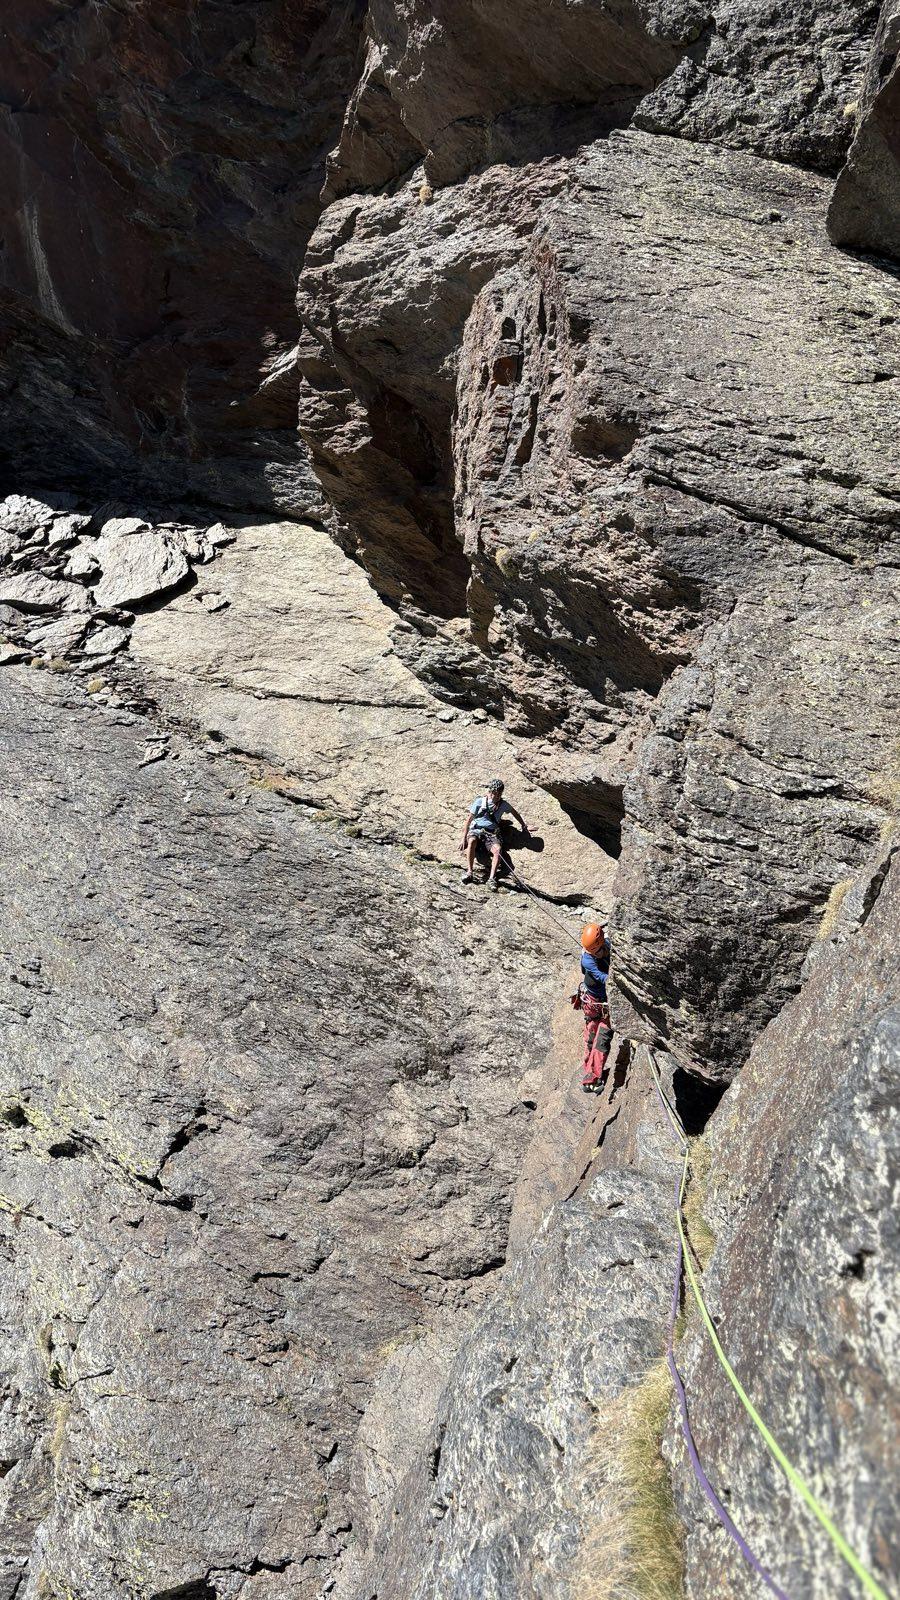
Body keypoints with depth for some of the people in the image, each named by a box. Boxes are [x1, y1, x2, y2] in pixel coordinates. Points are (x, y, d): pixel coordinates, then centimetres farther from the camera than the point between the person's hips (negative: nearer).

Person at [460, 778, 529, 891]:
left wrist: (523, 826, 38)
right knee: (472, 841, -39)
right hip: (476, 829, -2)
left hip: (492, 833, 2)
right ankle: (470, 872, -43)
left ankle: (492, 878, -43)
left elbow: (514, 812, 35)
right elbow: (469, 819, 6)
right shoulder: (480, 801, 6)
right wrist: (464, 838, 0)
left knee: (497, 850, -33)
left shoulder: (503, 804, 13)